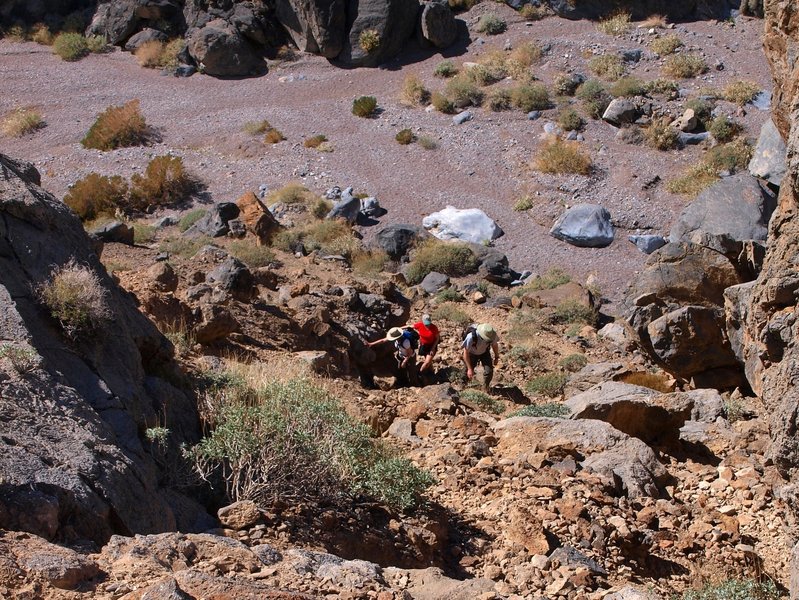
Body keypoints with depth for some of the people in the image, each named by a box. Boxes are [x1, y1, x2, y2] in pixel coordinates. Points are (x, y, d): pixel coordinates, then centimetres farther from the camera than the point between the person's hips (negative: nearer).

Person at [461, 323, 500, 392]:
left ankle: (486, 387, 17)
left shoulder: (491, 335, -32)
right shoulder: (471, 337, -43)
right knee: (468, 372, 7)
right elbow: (466, 352, -29)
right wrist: (470, 369, -26)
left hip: (484, 352, 2)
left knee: (489, 371, -11)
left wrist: (496, 357, 9)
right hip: (472, 353, -2)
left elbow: (494, 345, -7)